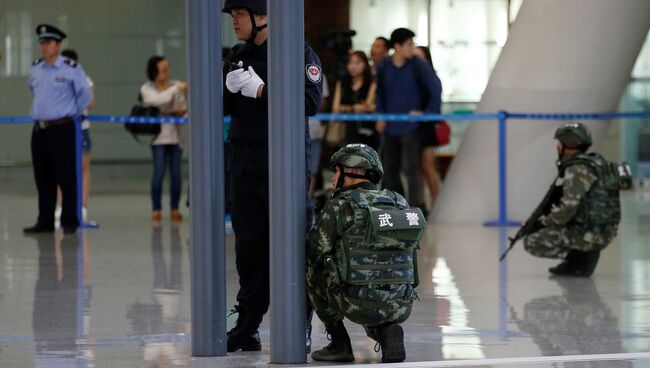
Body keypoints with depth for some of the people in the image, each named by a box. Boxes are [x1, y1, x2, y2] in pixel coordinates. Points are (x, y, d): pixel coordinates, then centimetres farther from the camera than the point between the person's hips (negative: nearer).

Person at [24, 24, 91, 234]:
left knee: (66, 178, -4)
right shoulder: (35, 69, 10)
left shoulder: (71, 69, -8)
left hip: (61, 129, -6)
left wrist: (72, 114, 6)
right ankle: (45, 222, 14)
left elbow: (84, 96, -1)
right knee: (43, 179, 9)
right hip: (39, 130, 6)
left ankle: (69, 222, 2)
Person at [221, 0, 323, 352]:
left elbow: (309, 102, -16)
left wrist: (261, 90, -17)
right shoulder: (238, 56, 14)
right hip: (246, 165, 6)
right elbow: (223, 108, 16)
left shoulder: (300, 54, -5)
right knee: (249, 247, 8)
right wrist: (230, 88, -5)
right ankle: (247, 327, 14)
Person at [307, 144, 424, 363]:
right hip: (401, 308, 5)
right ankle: (389, 331, 7)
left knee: (313, 272, 20)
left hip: (360, 306, -5)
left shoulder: (339, 205, -5)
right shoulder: (400, 204, 11)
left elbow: (314, 253, 2)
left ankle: (339, 343, 15)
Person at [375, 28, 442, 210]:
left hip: (411, 125, -4)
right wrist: (381, 115, 10)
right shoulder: (383, 67, 4)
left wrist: (428, 112, -6)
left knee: (410, 168, -11)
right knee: (389, 168, 8)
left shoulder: (418, 66, -6)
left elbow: (435, 87, -3)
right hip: (390, 127, 4)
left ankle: (415, 206, -7)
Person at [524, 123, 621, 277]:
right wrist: (547, 219, 12)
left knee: (531, 242, -7)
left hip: (590, 234, -9)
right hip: (601, 231, 9)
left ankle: (581, 255, -7)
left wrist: (545, 223, -6)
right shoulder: (593, 162, 13)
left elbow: (568, 209, -22)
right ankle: (578, 256, 12)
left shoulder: (578, 170, -17)